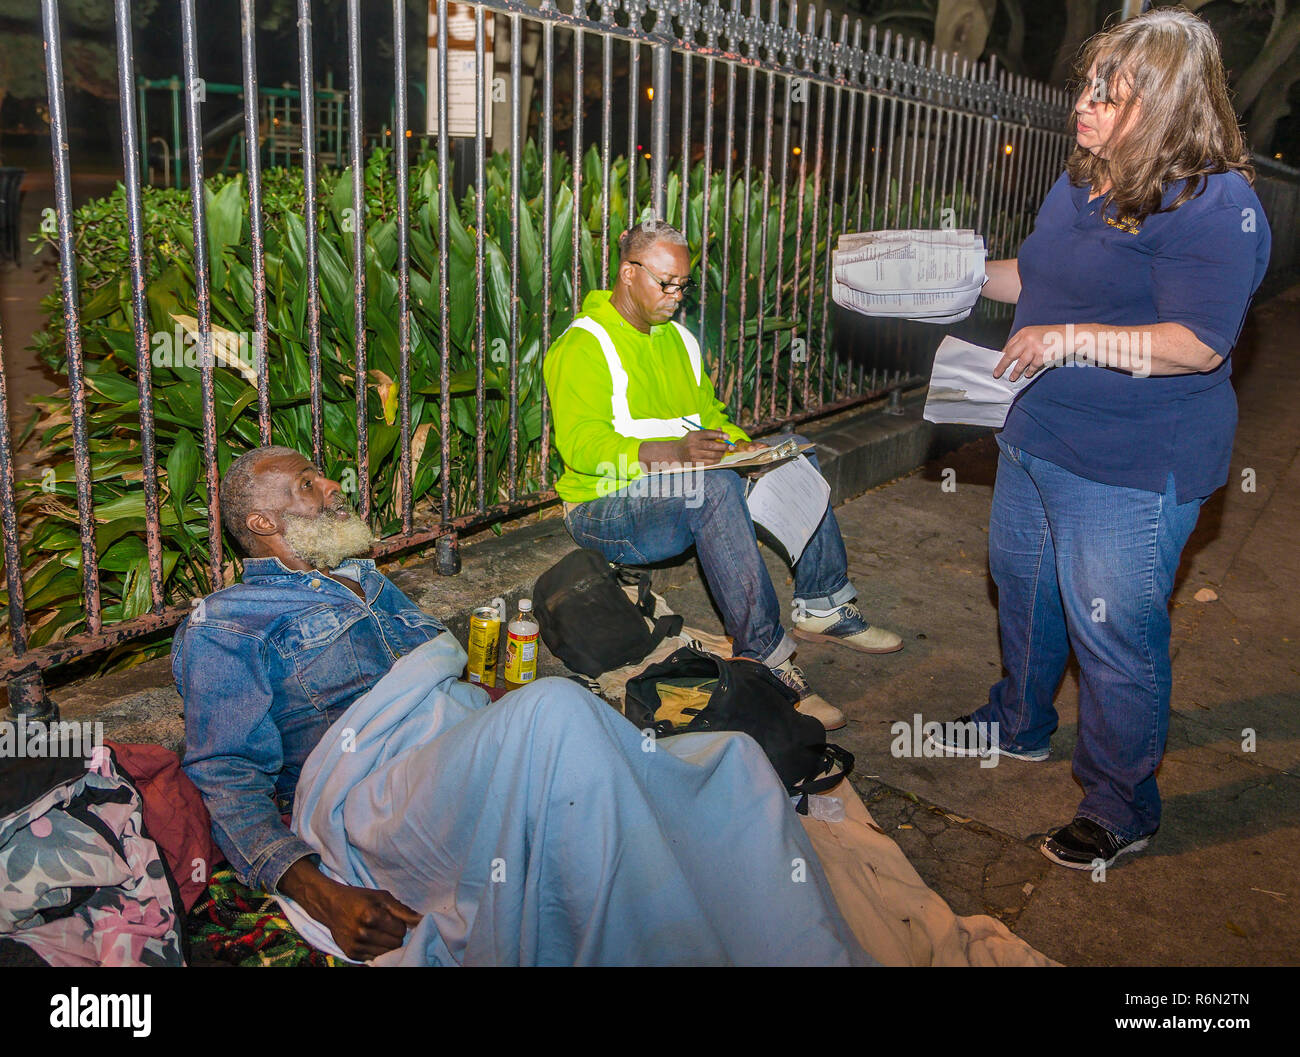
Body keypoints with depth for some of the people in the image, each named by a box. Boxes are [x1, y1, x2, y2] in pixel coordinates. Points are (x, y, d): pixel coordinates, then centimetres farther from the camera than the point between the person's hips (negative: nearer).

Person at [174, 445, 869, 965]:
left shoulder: (365, 581, 35)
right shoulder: (220, 626, 12)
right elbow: (227, 777, 1)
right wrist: (317, 893, -16)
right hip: (369, 780, -7)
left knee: (733, 765, -17)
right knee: (553, 712, -40)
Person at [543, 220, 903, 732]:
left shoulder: (678, 338, 16)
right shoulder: (582, 346, -11)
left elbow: (710, 416, 20)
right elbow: (581, 445, -23)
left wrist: (741, 445, -3)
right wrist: (673, 451, -36)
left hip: (682, 487, 8)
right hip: (605, 510, -8)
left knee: (795, 455, -4)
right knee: (715, 488, -36)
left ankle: (823, 607, -1)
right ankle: (765, 658, -35)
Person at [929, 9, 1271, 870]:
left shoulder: (1215, 204, -19)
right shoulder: (1083, 180, 9)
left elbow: (1198, 345, -24)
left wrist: (1071, 340, -30)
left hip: (1131, 472, -9)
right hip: (1037, 441, 9)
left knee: (1115, 635, 1)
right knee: (1024, 588, 23)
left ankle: (1122, 808, 20)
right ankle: (1022, 726, 47)